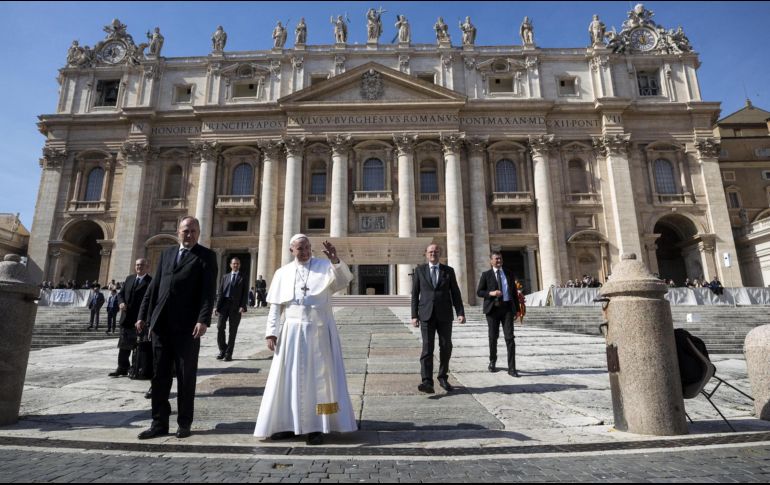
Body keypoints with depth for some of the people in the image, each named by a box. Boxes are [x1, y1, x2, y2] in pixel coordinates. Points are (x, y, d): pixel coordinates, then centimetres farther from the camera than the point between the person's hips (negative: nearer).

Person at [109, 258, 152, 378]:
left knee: (138, 345, 2)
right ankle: (122, 368, 21)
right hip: (126, 318, 6)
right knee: (124, 345, 12)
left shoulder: (150, 282, -9)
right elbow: (121, 293, 16)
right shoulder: (129, 278, 12)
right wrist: (121, 302, -5)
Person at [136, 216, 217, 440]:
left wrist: (203, 320, -21)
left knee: (186, 377, 6)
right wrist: (143, 315, 10)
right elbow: (154, 286, 16)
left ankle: (184, 423, 18)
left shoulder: (206, 256, -2)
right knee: (159, 375, 10)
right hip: (161, 324, 5)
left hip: (187, 326, -5)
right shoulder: (167, 253, 15)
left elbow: (209, 291, -11)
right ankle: (159, 422, 22)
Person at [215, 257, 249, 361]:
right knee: (220, 327, -5)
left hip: (236, 307, -2)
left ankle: (228, 354, 10)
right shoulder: (225, 277, 16)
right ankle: (223, 350, 14)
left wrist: (242, 306, -12)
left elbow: (245, 294, 1)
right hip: (224, 304, 2)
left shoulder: (243, 278, 8)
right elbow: (220, 292, 10)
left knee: (233, 330, 2)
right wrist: (217, 306, 1)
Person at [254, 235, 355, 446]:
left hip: (319, 332, -2)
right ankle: (288, 423, 22)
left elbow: (345, 280, -16)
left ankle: (316, 426, 12)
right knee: (290, 377, 8)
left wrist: (335, 260, -32)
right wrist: (271, 332, 1)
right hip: (291, 332, 3)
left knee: (318, 377, 3)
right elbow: (276, 306, 7)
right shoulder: (283, 273, 9)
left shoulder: (324, 267, 1)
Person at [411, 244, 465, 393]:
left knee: (446, 347, 7)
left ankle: (443, 377, 25)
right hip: (427, 315, -1)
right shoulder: (419, 270, 6)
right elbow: (415, 294, 5)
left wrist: (460, 313, -6)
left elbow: (455, 293, 5)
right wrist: (414, 315, -2)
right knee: (427, 348, -8)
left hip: (444, 315, 2)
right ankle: (427, 382, -10)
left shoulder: (448, 271, 8)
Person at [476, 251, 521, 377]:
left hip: (507, 308, 1)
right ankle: (492, 362, 29)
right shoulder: (486, 275, 4)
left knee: (510, 337, -7)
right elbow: (479, 292, 2)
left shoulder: (509, 274, 12)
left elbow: (514, 292, 14)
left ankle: (511, 368, -4)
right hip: (493, 308, -1)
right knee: (493, 337, 8)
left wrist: (517, 308, 8)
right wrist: (491, 293, -16)